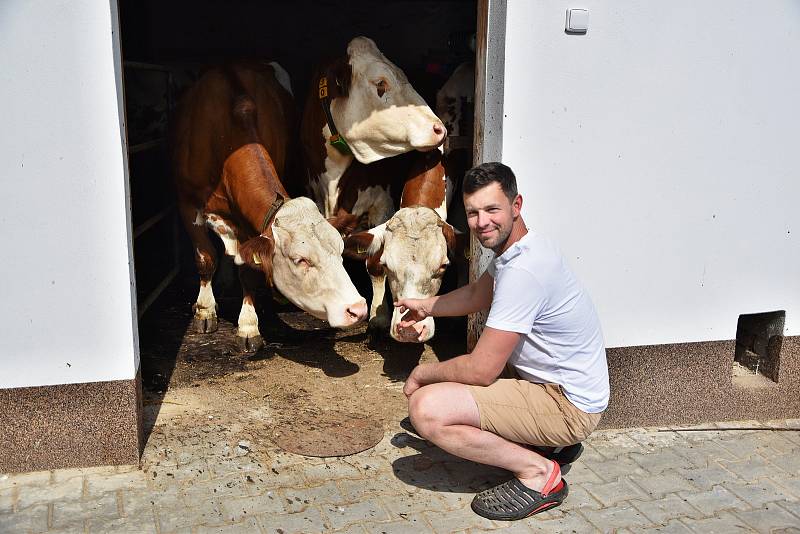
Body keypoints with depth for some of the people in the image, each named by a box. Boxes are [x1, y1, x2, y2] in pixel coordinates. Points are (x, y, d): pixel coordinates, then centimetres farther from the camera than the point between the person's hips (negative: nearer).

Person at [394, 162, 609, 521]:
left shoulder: (523, 270, -26)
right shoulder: (514, 248, 5)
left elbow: (480, 370, -24)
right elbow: (476, 295, 27)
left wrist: (422, 374, -8)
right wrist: (426, 306, 20)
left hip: (568, 404, -10)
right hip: (553, 382, 10)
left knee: (426, 408, -23)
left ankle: (538, 471, -8)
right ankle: (553, 442, 16)